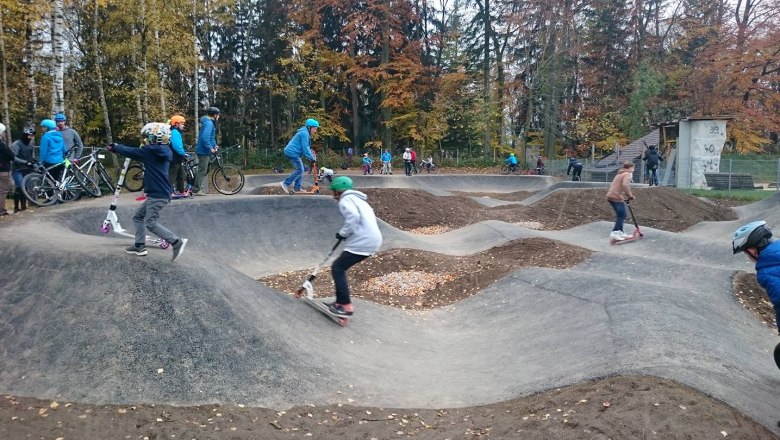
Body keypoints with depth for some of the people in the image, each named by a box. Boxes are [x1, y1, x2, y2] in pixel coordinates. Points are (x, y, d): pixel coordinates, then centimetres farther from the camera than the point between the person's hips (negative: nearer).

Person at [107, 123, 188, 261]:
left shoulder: (151, 150, -14)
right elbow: (140, 154, 21)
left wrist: (114, 147, 9)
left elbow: (132, 152, -6)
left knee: (150, 223, -9)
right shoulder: (162, 151, 13)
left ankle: (177, 242, -12)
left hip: (158, 194, -10)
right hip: (157, 193, 10)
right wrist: (117, 147, 20)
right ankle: (140, 246, 20)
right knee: (138, 217, 17)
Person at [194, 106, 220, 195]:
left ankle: (204, 190, 17)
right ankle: (196, 190, -1)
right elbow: (205, 137, -27)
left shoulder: (209, 122, 17)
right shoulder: (209, 123, -16)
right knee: (202, 171, -6)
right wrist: (210, 148, -22)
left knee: (205, 171, 13)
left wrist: (214, 145, 19)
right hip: (204, 151, -11)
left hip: (204, 151, 11)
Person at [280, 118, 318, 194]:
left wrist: (311, 156, 11)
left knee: (300, 170, 12)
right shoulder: (304, 133, -15)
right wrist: (312, 158, -15)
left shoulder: (305, 133, 19)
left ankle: (297, 188, 15)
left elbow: (306, 147, 23)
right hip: (292, 153, -11)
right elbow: (305, 148, -20)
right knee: (300, 170, -14)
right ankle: (285, 183, -14)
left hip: (293, 153, 11)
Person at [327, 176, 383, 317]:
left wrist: (342, 233, -9)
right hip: (373, 240, 10)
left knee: (337, 268, -4)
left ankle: (346, 306, -8)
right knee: (340, 267, 17)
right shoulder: (359, 199, 26)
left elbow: (352, 217, -22)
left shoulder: (345, 199, -4)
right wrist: (346, 233, 20)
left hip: (362, 242, -10)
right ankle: (341, 302, 21)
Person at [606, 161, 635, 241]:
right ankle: (614, 233, -16)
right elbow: (625, 185, -24)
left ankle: (620, 232, 20)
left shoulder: (620, 174, 23)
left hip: (611, 196, 10)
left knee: (621, 215, 16)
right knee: (621, 215, -9)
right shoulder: (628, 174, -6)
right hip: (616, 197, -10)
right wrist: (630, 195, -17)